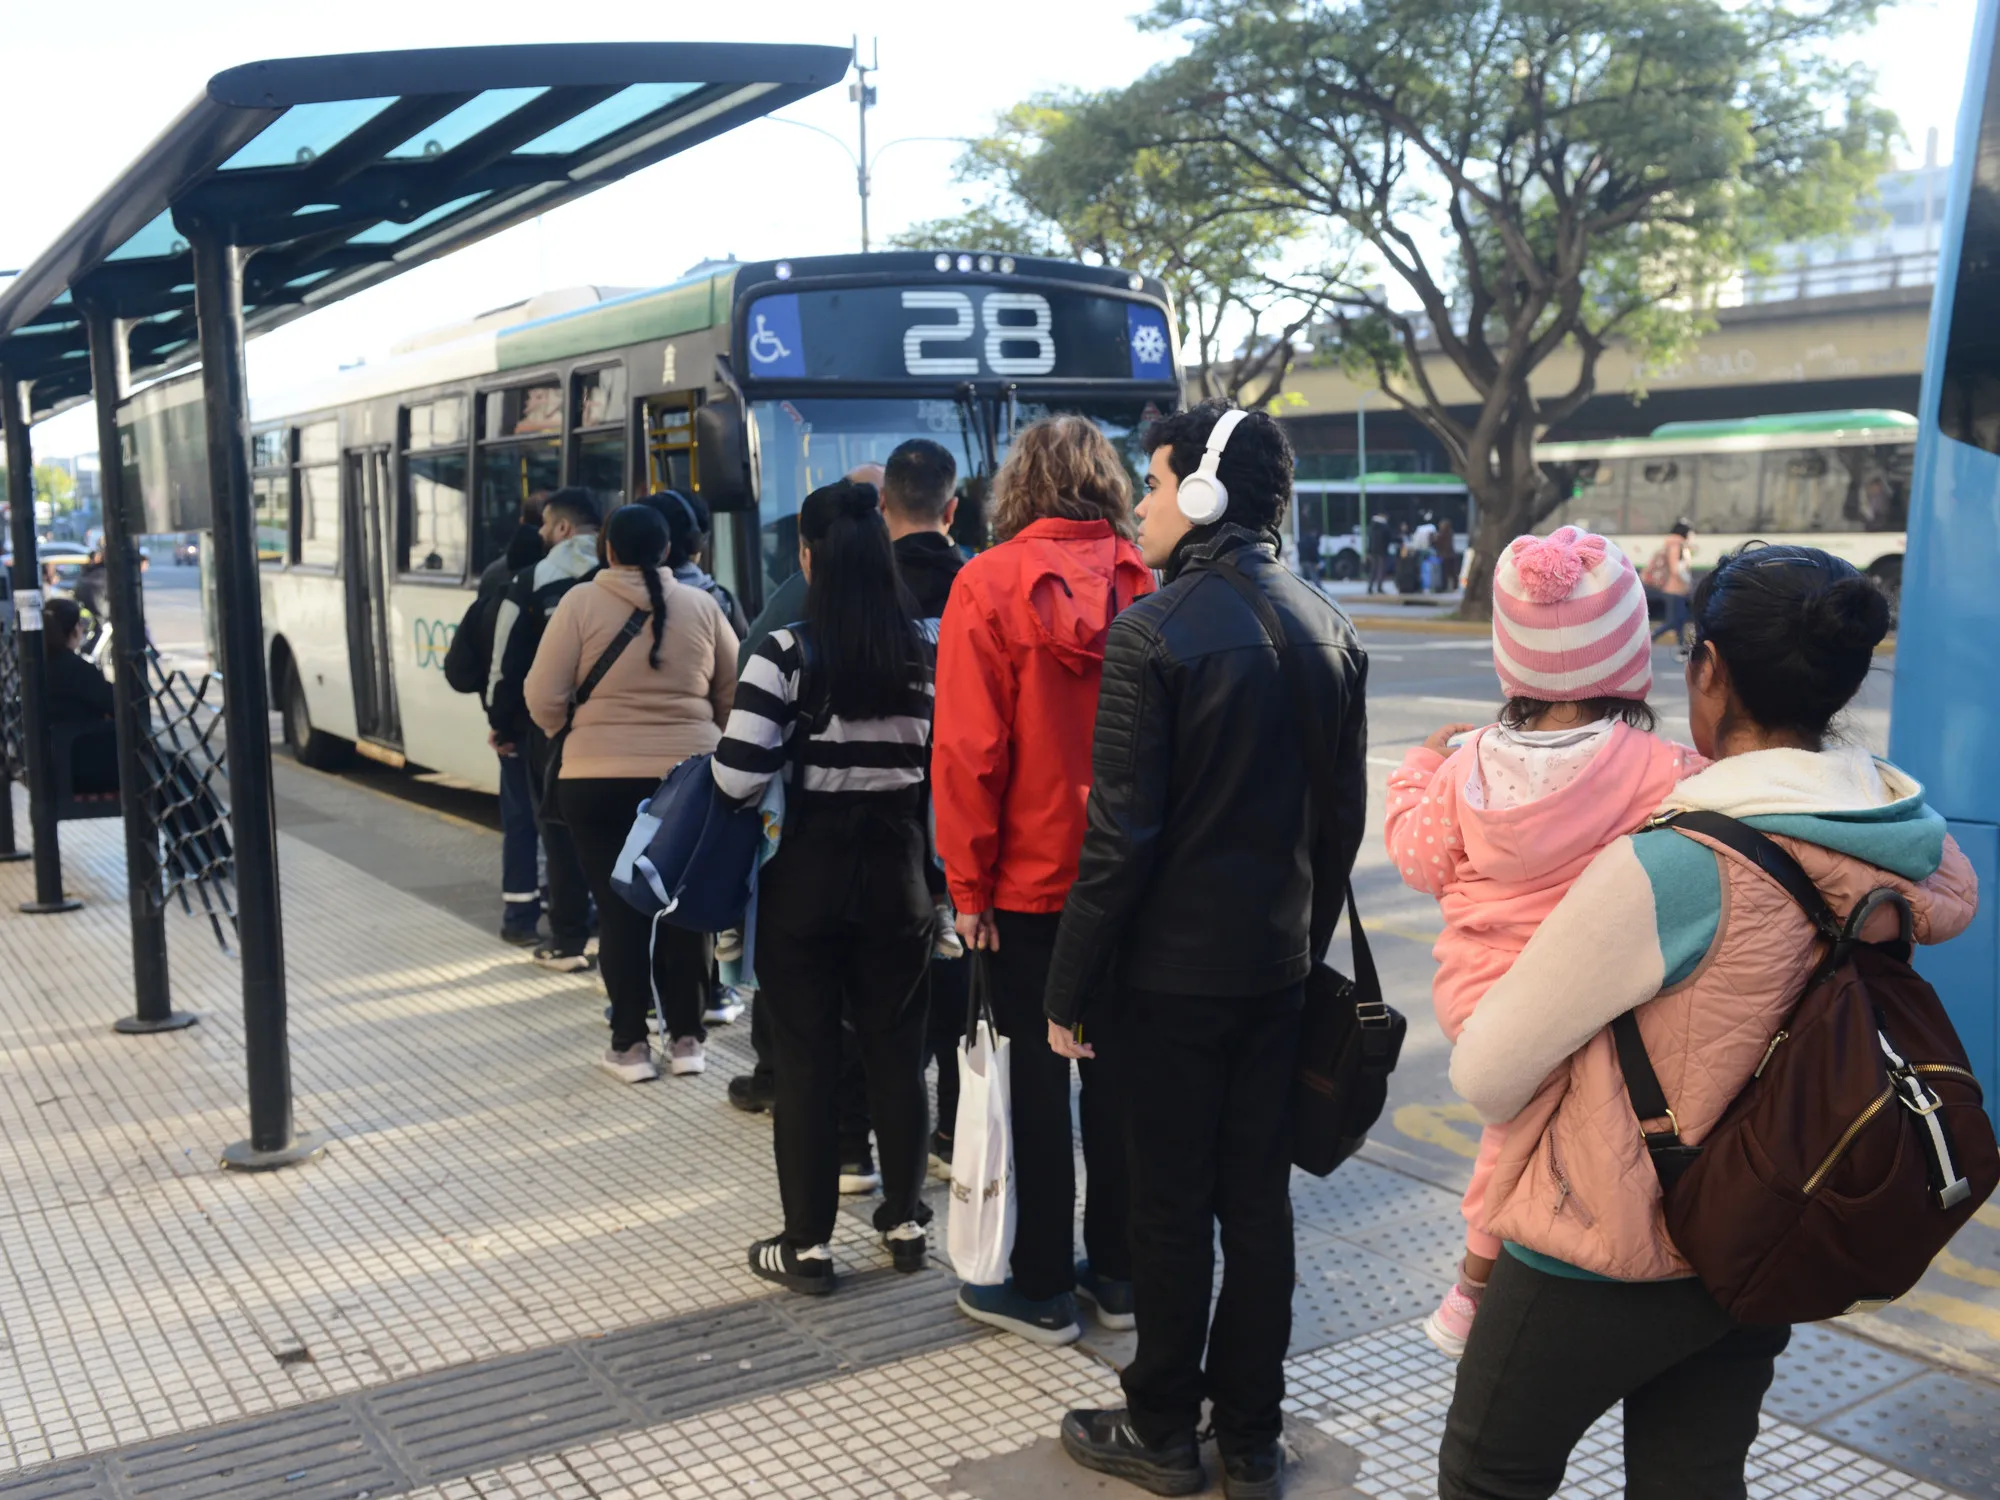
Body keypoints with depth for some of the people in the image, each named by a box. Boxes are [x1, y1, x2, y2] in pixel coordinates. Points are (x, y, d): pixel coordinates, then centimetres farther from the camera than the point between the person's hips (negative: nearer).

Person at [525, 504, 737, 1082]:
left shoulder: (580, 603, -5)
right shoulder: (701, 605, 2)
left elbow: (543, 696, -4)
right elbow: (735, 695, 8)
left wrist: (568, 734, 15)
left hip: (599, 779, -2)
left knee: (619, 909, 7)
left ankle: (630, 1044, 12)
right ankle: (686, 1038, 18)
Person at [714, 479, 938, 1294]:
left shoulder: (789, 652, -15)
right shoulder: (925, 650, -3)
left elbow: (737, 776, -19)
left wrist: (796, 760, 1)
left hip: (806, 875, -3)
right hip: (896, 872, 4)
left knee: (807, 1059, 7)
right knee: (896, 1050, 15)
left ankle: (807, 1243, 15)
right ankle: (904, 1220, 27)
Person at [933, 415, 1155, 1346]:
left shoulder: (989, 584, -11)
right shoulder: (1145, 581, -2)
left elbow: (968, 748, -14)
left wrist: (969, 882, -7)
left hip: (1031, 877, -3)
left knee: (1037, 1076, 7)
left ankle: (1042, 1288, 17)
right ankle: (1119, 1273, 25)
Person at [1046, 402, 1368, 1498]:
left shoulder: (1152, 635, -17)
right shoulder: (1327, 631, 4)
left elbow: (1120, 833, -18)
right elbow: (1344, 819, 9)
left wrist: (1071, 985, -10)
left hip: (1170, 968, -6)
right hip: (1278, 964, 6)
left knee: (1171, 1209, 7)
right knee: (1258, 1201, 14)